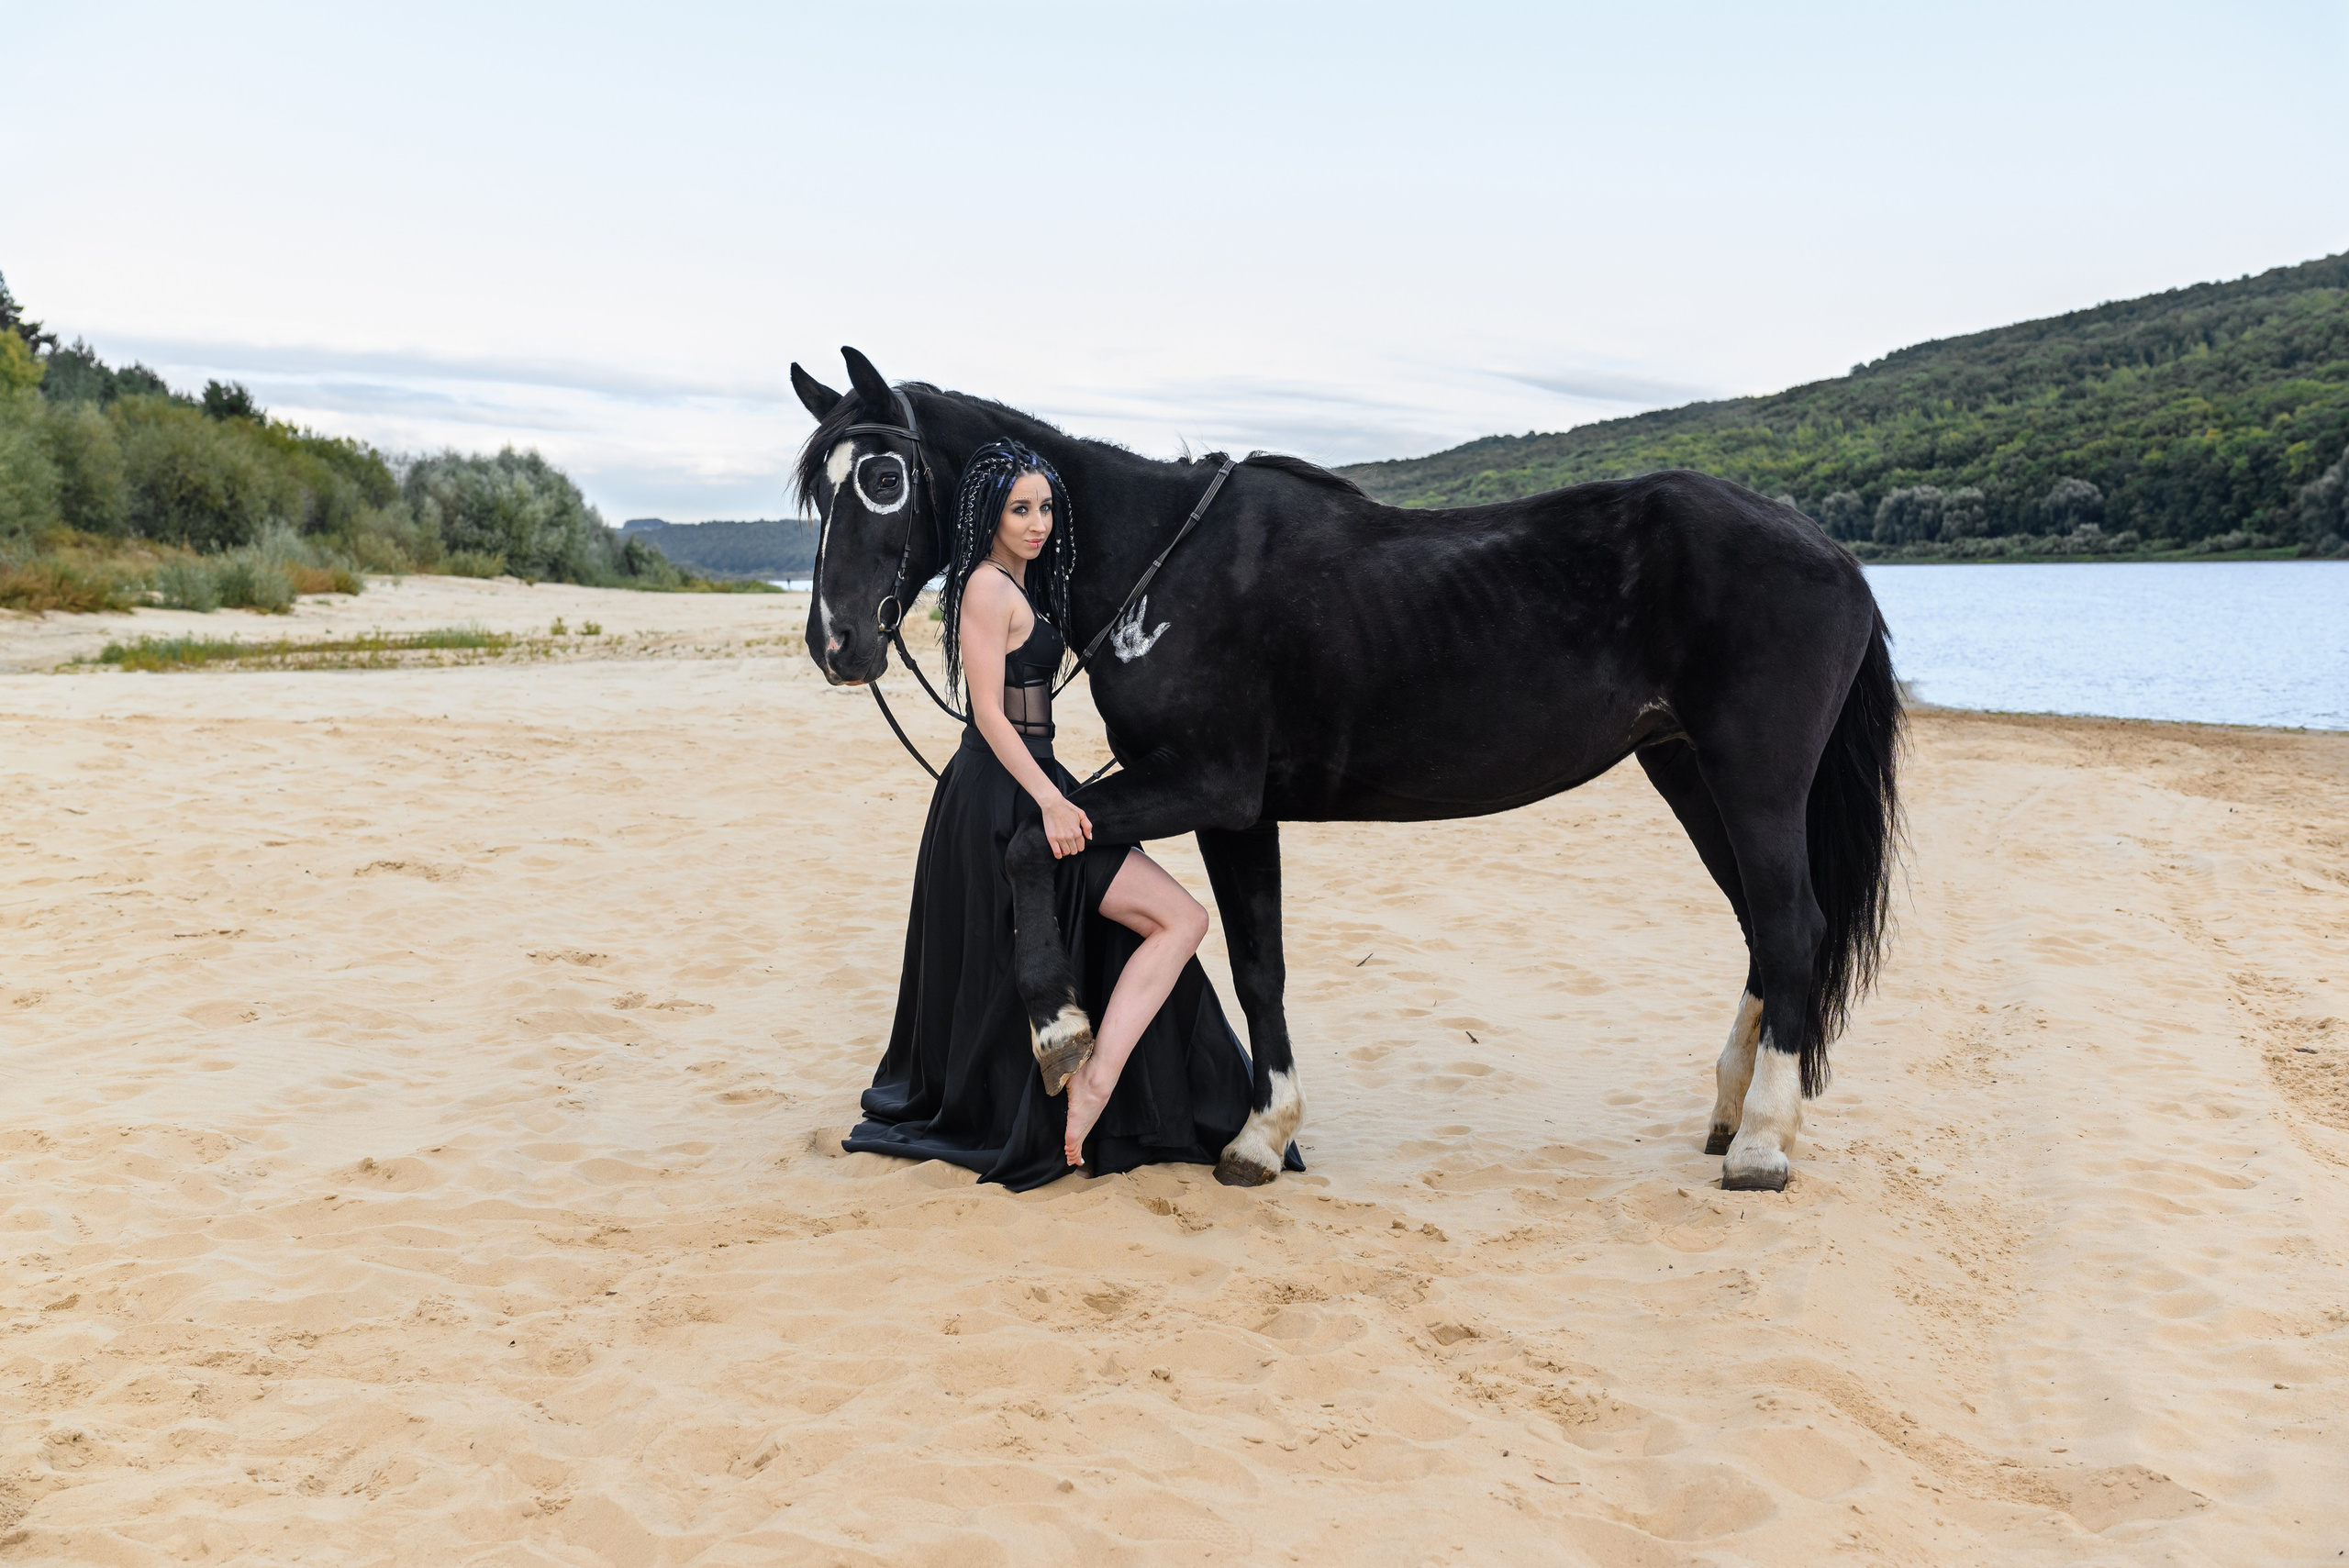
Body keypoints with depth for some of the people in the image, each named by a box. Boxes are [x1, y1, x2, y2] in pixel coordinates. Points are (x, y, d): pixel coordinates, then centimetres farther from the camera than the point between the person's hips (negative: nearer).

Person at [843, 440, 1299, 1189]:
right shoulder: (989, 586, -13)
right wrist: (1050, 800, -25)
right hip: (1010, 795, -10)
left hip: (1017, 786, 10)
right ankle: (1097, 1080, -14)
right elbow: (989, 713, -19)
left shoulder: (1023, 587, 17)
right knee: (1180, 919, -10)